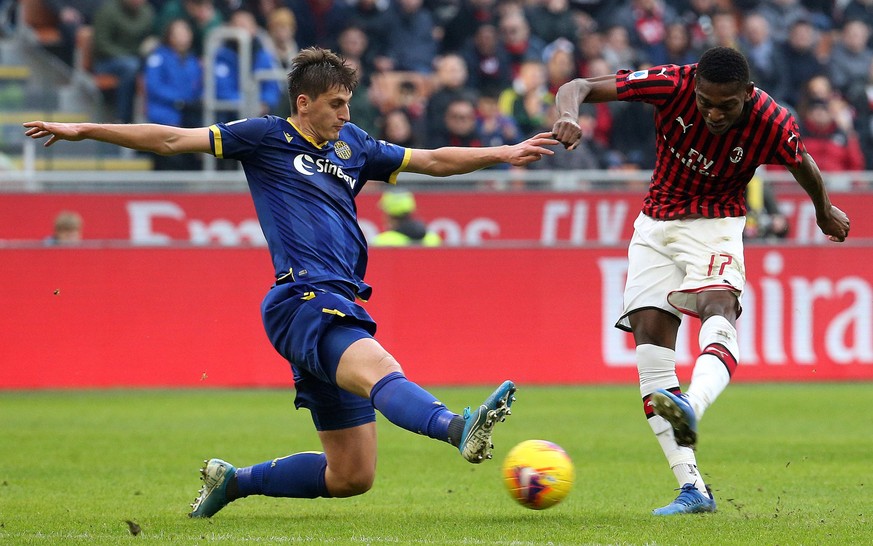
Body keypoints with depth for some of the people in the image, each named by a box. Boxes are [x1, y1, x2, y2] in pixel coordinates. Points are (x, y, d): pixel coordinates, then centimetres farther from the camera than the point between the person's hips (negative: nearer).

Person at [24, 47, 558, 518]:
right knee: (380, 369, -37)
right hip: (301, 300, -8)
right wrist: (82, 130, 1)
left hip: (340, 312, 8)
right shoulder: (267, 137, 5)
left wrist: (504, 153, 21)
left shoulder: (353, 145, 21)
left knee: (351, 476, 7)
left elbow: (434, 160, 29)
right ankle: (458, 427, -65)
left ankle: (230, 481, 24)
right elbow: (171, 140, 4)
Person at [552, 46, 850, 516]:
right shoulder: (672, 85, -19)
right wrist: (569, 114, -42)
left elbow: (805, 168, 5)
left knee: (719, 305, -33)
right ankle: (691, 488, -14)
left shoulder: (772, 124, -19)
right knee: (649, 332, -13)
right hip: (656, 225, 2)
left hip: (715, 225, -2)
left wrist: (825, 211, 24)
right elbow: (578, 88, -18)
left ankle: (691, 409, -62)